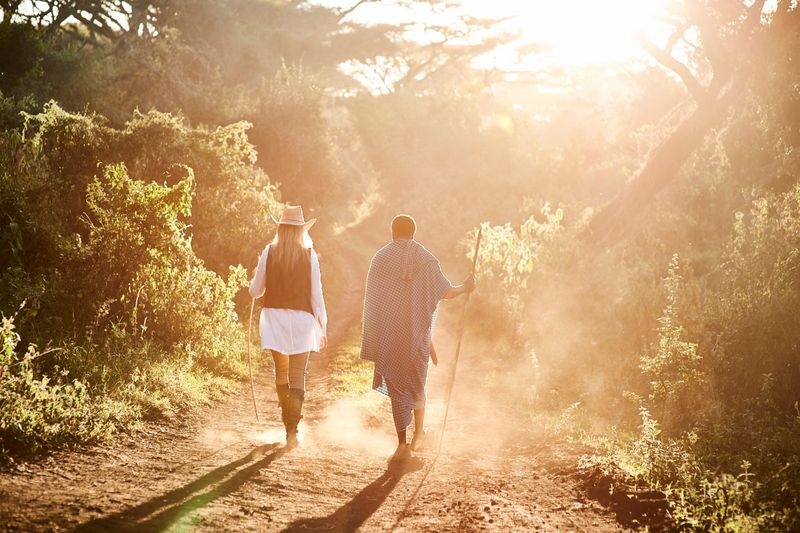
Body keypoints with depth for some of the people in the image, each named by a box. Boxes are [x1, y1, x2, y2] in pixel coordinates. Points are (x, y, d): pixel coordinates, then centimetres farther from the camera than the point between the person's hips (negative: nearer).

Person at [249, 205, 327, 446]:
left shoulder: (269, 253, -2)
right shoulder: (309, 255, -4)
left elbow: (255, 291, 3)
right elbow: (316, 294, -4)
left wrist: (256, 279, 25)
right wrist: (323, 327, 2)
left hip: (274, 316, 2)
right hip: (301, 318, -1)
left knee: (281, 371, 18)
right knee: (298, 376, 1)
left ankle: (288, 421, 26)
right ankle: (292, 428, -10)